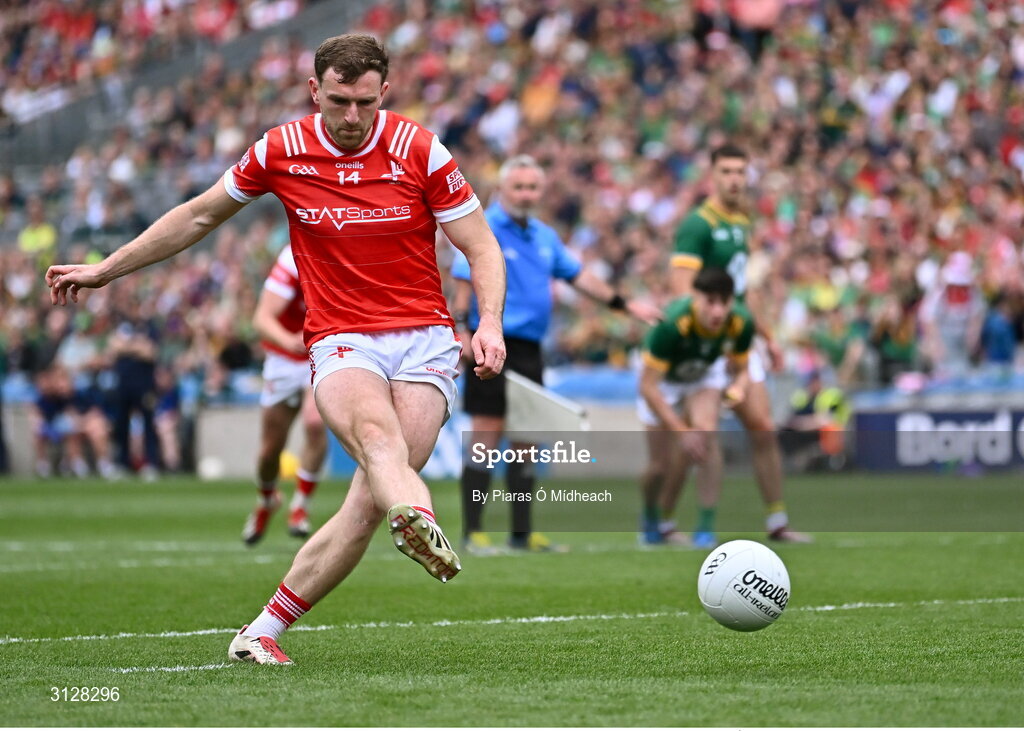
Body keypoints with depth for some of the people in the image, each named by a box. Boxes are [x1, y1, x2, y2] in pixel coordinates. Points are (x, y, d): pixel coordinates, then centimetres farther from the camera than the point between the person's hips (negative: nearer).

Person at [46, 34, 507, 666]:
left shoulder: (420, 150, -1)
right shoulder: (281, 151, 3)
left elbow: (482, 247, 4)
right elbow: (200, 216, 18)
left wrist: (490, 323, -15)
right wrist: (105, 269, 23)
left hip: (424, 340, 0)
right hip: (342, 344, 0)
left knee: (367, 505, -17)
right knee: (374, 431, -36)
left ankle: (263, 631, -9)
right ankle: (419, 522, -67)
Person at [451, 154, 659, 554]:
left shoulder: (544, 236, 16)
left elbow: (579, 276, 23)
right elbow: (463, 282, -13)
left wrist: (626, 305, 22)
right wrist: (462, 331, -23)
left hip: (528, 348, 8)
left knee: (526, 439, 9)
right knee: (486, 436, -9)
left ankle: (522, 533, 14)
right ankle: (472, 533, -7)